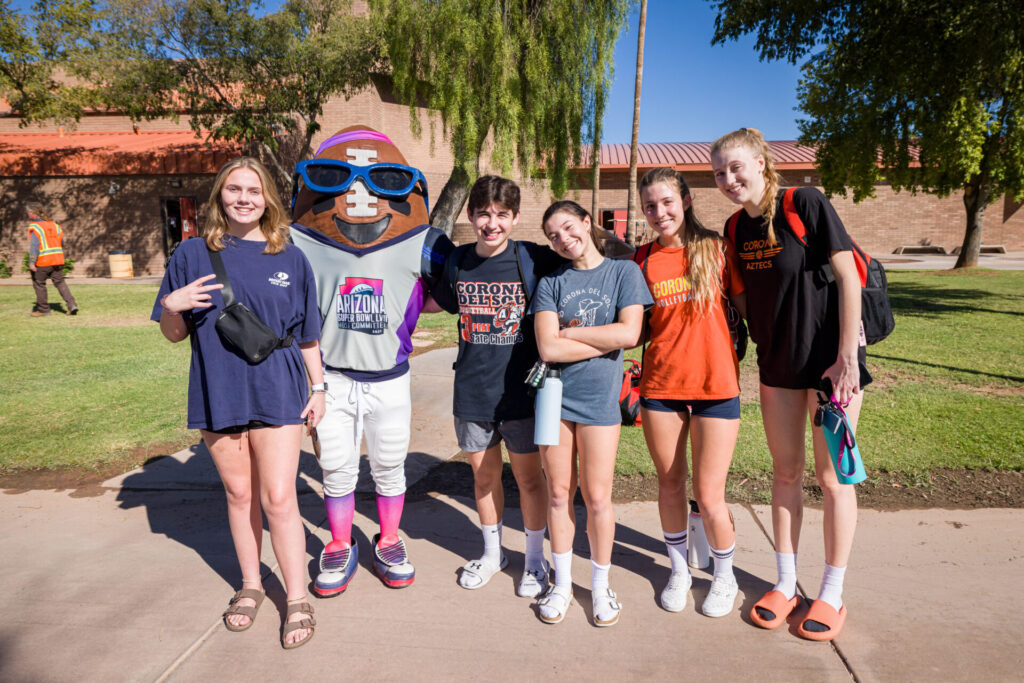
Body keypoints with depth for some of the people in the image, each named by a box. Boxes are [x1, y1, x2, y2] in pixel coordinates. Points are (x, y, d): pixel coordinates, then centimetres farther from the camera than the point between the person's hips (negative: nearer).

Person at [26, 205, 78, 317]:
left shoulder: (34, 227, -8)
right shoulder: (54, 225, 11)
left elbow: (34, 245, -17)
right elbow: (62, 242, 16)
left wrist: (31, 262, -19)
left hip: (43, 262, -6)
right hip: (58, 260, 6)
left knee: (39, 283, 8)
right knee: (60, 282, 7)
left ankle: (43, 309, 15)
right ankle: (72, 304, -8)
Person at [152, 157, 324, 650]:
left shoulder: (291, 259, 3)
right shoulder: (193, 254, 3)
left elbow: (307, 335, 7)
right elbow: (174, 333, 7)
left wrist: (317, 388, 6)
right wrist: (170, 305, -13)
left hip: (277, 394, -1)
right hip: (218, 394, 2)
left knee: (279, 499, -3)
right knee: (238, 494, 14)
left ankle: (298, 601, 13)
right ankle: (250, 586, 34)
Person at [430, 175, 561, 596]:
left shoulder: (534, 259, -9)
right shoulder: (458, 262, 3)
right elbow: (441, 303, 21)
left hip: (520, 391, -3)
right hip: (471, 392, 3)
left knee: (529, 476, 9)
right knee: (484, 475, 16)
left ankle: (535, 560, 31)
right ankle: (492, 553, 39)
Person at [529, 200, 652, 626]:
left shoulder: (624, 271, 2)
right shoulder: (551, 283, 4)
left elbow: (629, 334, -13)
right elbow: (548, 348, -9)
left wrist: (569, 332, -7)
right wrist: (605, 339, -9)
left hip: (599, 398, -2)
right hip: (554, 395, 2)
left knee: (597, 497, 4)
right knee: (559, 494, 11)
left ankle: (601, 586, 26)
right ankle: (561, 584, 28)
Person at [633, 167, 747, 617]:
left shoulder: (716, 248, -1)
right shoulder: (643, 259, 6)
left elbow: (745, 305, 4)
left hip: (715, 384, -2)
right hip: (660, 384, 3)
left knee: (708, 495, 2)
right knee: (669, 485, 13)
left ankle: (724, 577, 30)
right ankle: (679, 571, 36)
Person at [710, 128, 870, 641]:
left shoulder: (806, 204, -13)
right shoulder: (737, 227, 4)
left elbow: (848, 277, -15)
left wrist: (847, 357, -17)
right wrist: (755, 345, 8)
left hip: (831, 357, -5)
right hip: (777, 363, 6)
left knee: (832, 475, 5)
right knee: (785, 471, 13)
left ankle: (832, 593, 22)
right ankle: (786, 583, 28)